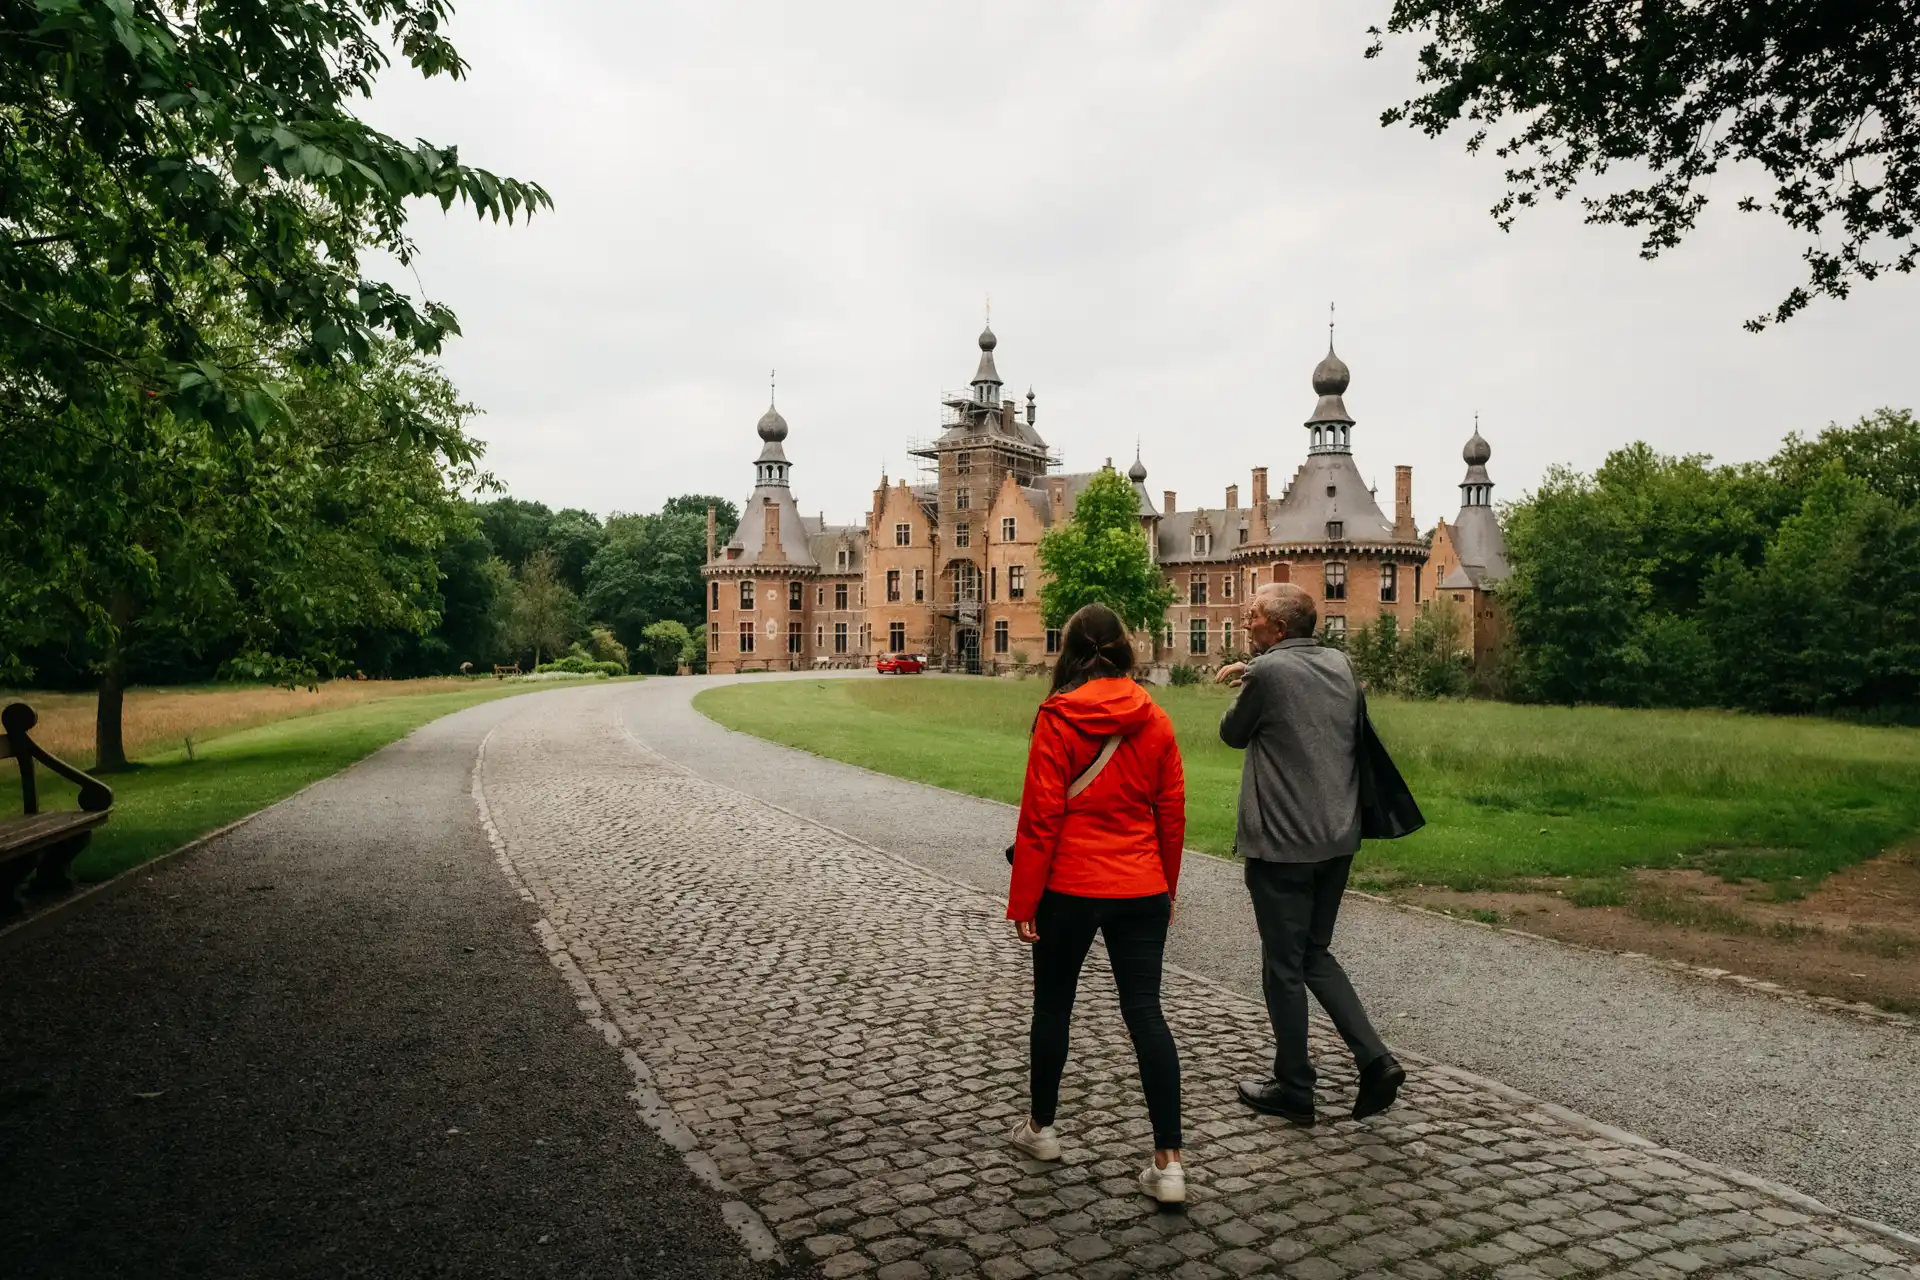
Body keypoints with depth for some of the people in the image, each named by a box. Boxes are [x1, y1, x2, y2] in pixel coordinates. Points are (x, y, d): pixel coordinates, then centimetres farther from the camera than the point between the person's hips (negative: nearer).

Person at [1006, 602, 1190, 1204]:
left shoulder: (1057, 719, -11)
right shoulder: (1156, 721, 1)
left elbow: (1040, 817, -12)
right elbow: (1172, 814, 6)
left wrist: (1022, 900, -5)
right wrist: (1166, 888, 18)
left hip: (1069, 889, -3)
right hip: (1141, 891, 3)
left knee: (1052, 1005, 15)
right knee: (1145, 1013, 5)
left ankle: (1041, 1126, 33)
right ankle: (1168, 1160, 2)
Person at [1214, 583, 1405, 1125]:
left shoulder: (1268, 673, -15)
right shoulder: (1340, 663, 5)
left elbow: (1233, 734, 0)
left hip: (1282, 845, -7)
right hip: (1339, 839, 7)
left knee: (1284, 967, 6)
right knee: (1315, 954, 21)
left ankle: (1293, 1089, 18)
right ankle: (1374, 1059, 11)